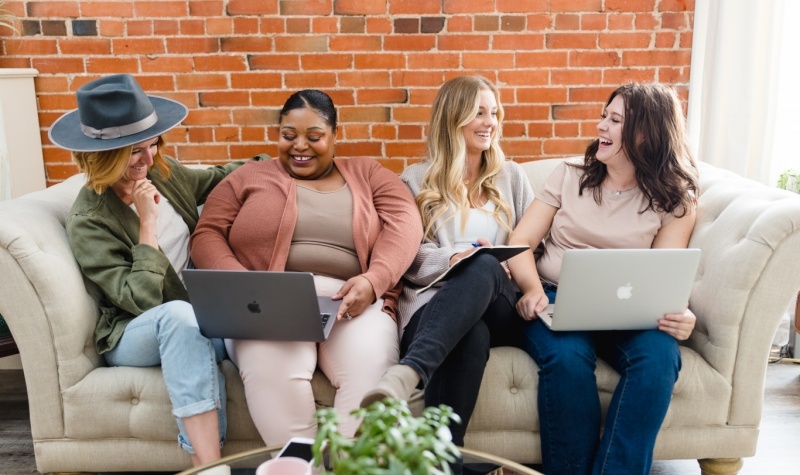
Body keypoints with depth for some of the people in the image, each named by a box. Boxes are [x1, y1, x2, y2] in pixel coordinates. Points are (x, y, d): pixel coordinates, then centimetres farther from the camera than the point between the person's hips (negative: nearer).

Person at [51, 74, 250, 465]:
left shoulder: (163, 172, 2)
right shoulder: (89, 220, -16)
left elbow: (213, 180, 23)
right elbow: (142, 301, -23)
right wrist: (148, 223, -23)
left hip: (199, 316, 5)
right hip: (132, 335, -5)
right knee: (178, 315, -40)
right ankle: (209, 465, -39)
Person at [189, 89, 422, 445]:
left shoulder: (366, 173, 19)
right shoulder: (249, 178, 19)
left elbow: (404, 224, 4)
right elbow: (207, 235, 10)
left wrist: (373, 280, -16)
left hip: (353, 303, 1)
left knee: (371, 370, -31)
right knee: (270, 369, -34)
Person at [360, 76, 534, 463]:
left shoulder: (511, 176, 24)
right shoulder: (417, 180, 16)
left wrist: (482, 265, -8)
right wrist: (454, 257, -17)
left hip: (500, 308, 1)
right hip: (434, 304, -1)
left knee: (484, 266, -38)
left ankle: (406, 373, -60)